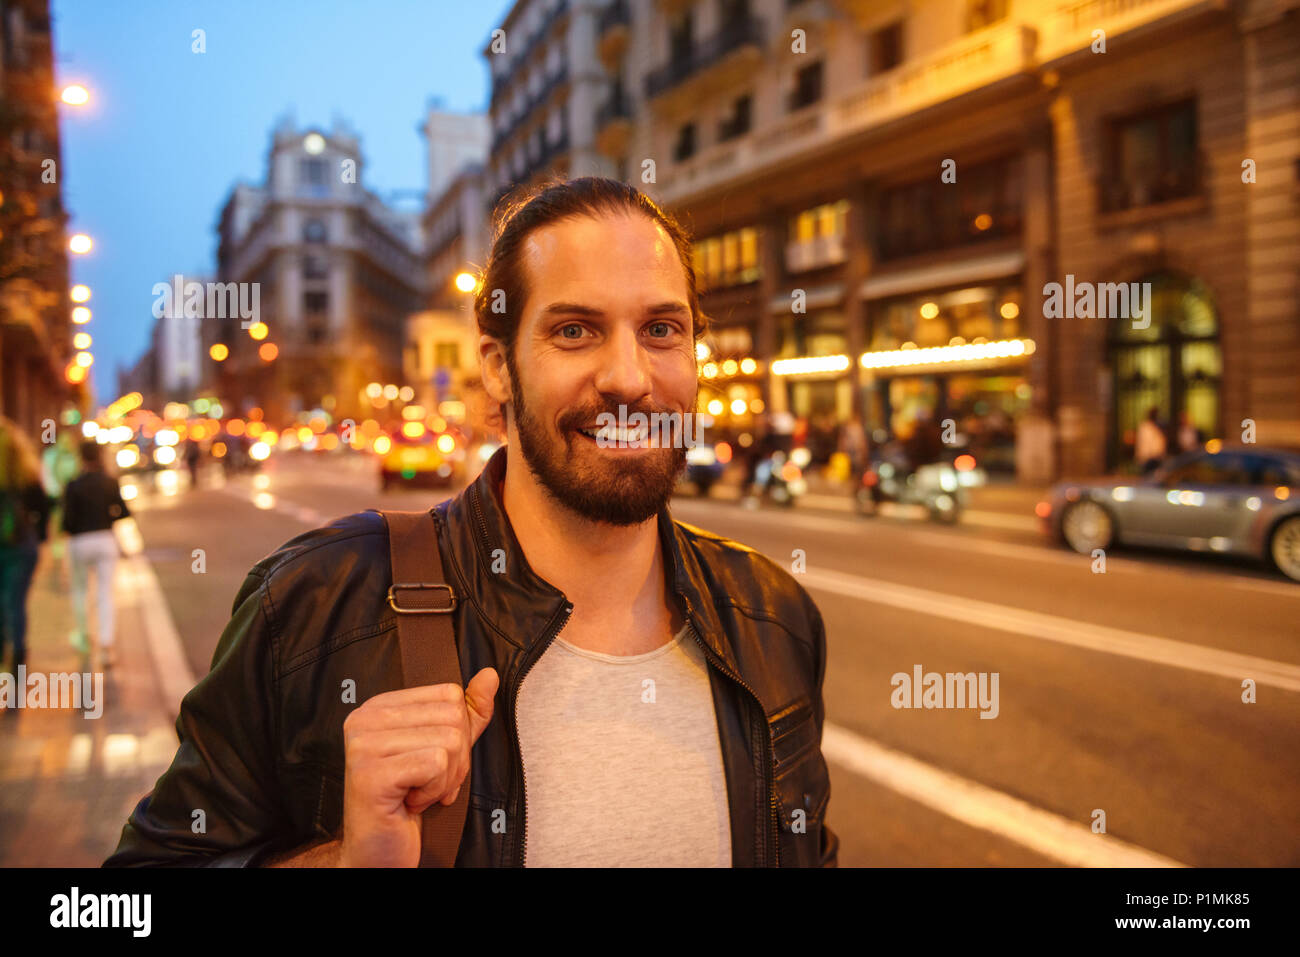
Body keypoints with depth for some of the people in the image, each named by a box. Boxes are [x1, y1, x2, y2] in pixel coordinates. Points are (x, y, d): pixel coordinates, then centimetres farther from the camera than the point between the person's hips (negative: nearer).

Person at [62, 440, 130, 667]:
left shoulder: (73, 486, -12)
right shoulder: (111, 483, -3)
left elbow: (68, 521, -13)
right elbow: (124, 512, 1)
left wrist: (70, 530, 9)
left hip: (80, 542, -2)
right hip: (106, 540, 2)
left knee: (79, 589, 20)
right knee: (105, 594, 2)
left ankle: (83, 636, 32)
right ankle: (106, 644, -9)